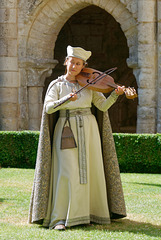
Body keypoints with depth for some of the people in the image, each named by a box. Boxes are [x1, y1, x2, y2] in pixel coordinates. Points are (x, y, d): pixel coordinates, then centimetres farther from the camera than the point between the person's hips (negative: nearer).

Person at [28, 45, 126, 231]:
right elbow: (48, 107, -10)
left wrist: (115, 94, -14)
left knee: (90, 171, 2)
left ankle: (93, 212, 12)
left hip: (88, 131, 3)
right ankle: (59, 218, -11)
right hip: (66, 131, -3)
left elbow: (103, 105, 3)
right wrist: (66, 100, -25)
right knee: (66, 172, -12)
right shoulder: (56, 85, 4)